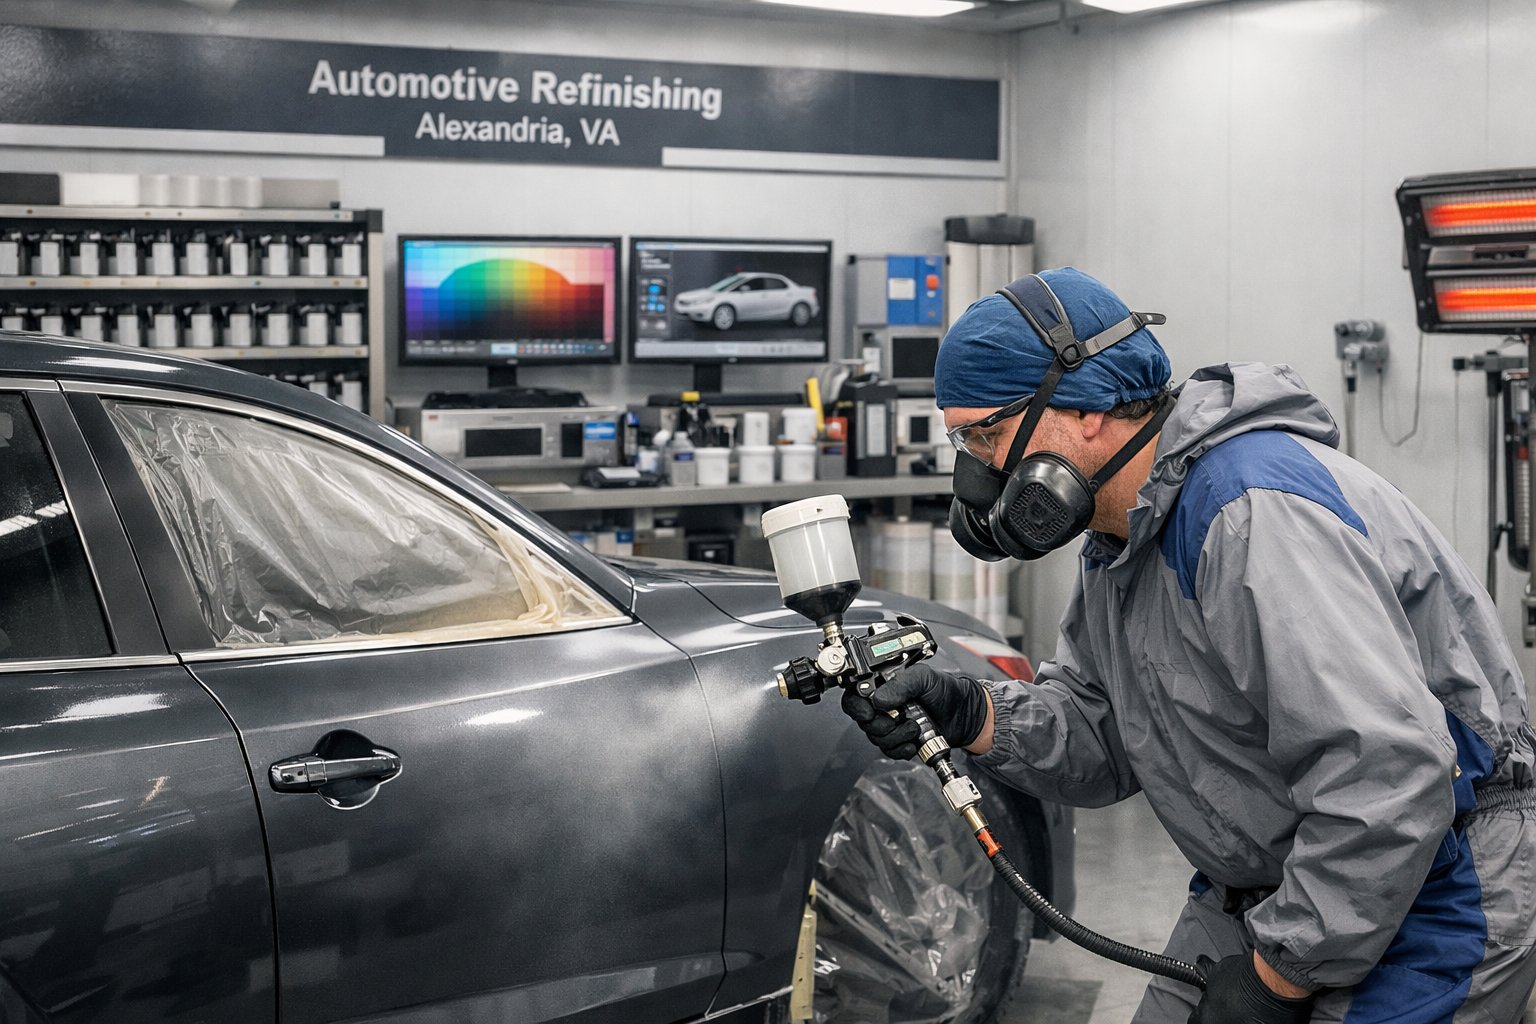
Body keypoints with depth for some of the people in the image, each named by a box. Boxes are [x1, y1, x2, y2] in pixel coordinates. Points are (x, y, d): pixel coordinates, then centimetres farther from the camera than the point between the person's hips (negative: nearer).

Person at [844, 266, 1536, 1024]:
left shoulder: (1255, 514, -28)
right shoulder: (1122, 529, 6)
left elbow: (1388, 779, -33)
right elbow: (1102, 735, 10)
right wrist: (974, 718, -9)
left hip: (1423, 898, -9)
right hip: (1257, 890, 9)